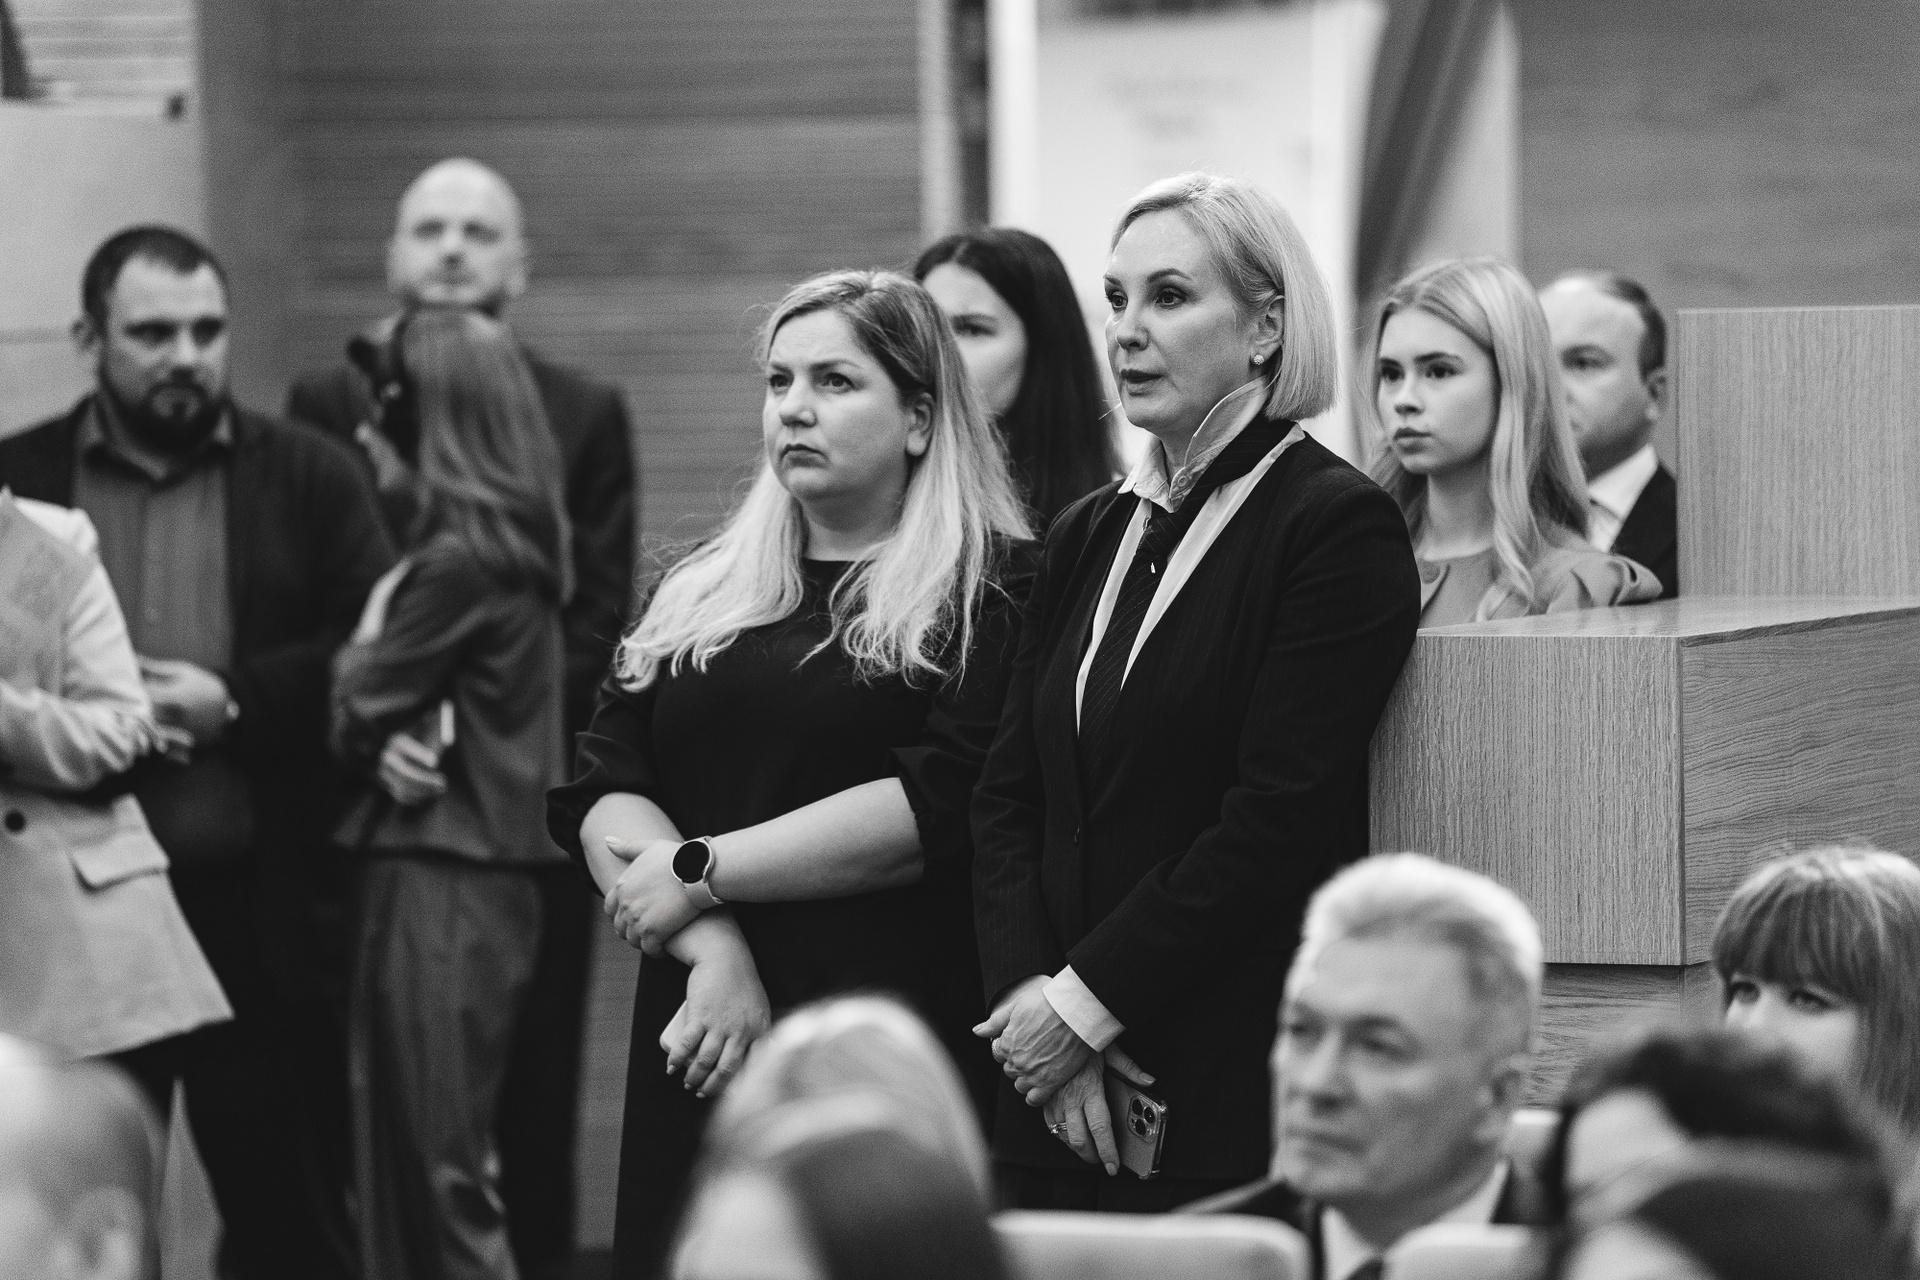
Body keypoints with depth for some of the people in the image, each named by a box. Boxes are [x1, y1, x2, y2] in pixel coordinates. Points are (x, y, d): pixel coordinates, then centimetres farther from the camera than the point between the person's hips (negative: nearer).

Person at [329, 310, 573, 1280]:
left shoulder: (458, 563, -17)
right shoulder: (517, 546, 10)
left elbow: (354, 717, -10)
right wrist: (394, 737, -2)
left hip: (443, 882, -9)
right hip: (491, 870, 9)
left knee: (441, 1182, -6)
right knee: (415, 1171, 13)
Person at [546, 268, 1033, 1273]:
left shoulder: (988, 594, -1)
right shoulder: (700, 596, 16)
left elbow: (945, 803, -14)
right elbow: (595, 787, 5)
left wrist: (701, 870, -11)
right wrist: (711, 947, -12)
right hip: (702, 1052, 5)